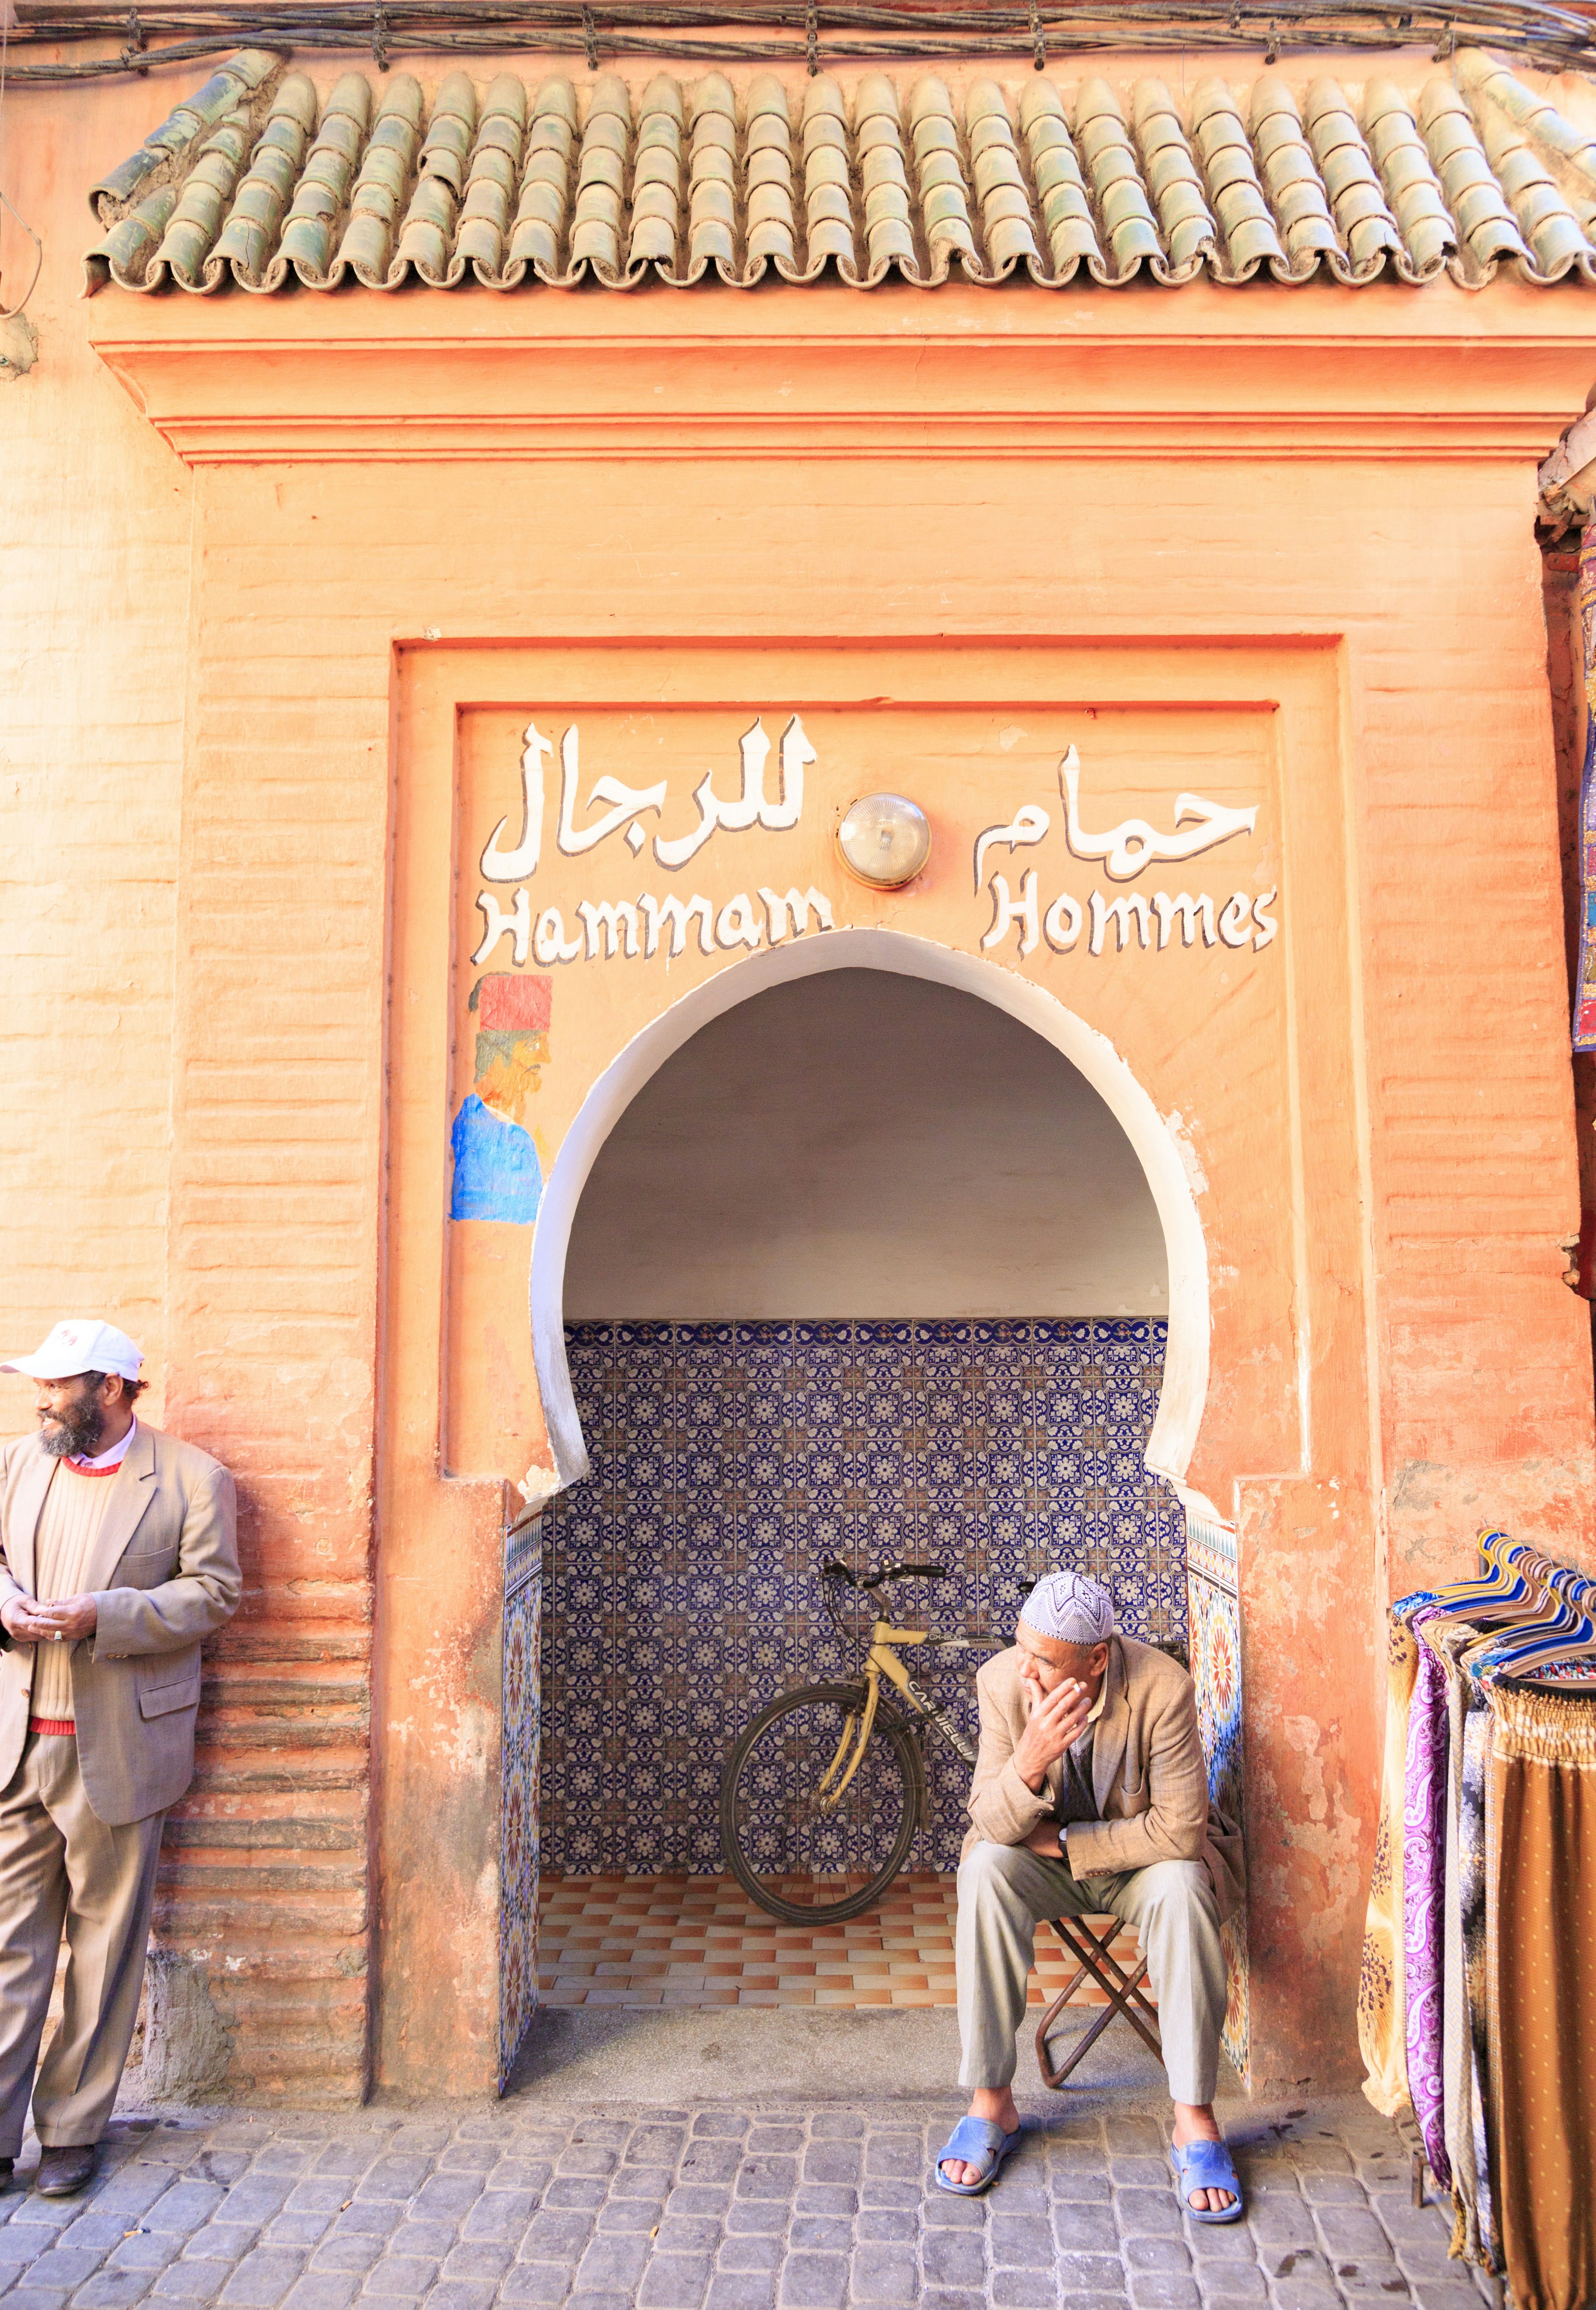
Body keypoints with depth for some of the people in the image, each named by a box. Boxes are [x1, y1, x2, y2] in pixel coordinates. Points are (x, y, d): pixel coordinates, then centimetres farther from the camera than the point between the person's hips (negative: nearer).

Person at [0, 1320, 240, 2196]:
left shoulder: (194, 1480, -7)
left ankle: (72, 2130, 24)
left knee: (104, 1945, 8)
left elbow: (212, 1592, -7)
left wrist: (100, 1616, -19)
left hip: (119, 1753, -3)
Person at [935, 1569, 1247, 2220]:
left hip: (1142, 1860, -2)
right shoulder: (1003, 1680, -19)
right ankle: (991, 2105, -15)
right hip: (1047, 1860, 2)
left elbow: (1180, 1830, -24)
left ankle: (1194, 2123, -19)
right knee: (984, 1869, -28)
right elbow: (990, 1823, -19)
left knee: (1181, 1886, -33)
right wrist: (1031, 1759, -41)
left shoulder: (1162, 1688, -27)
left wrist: (1060, 1842, -20)